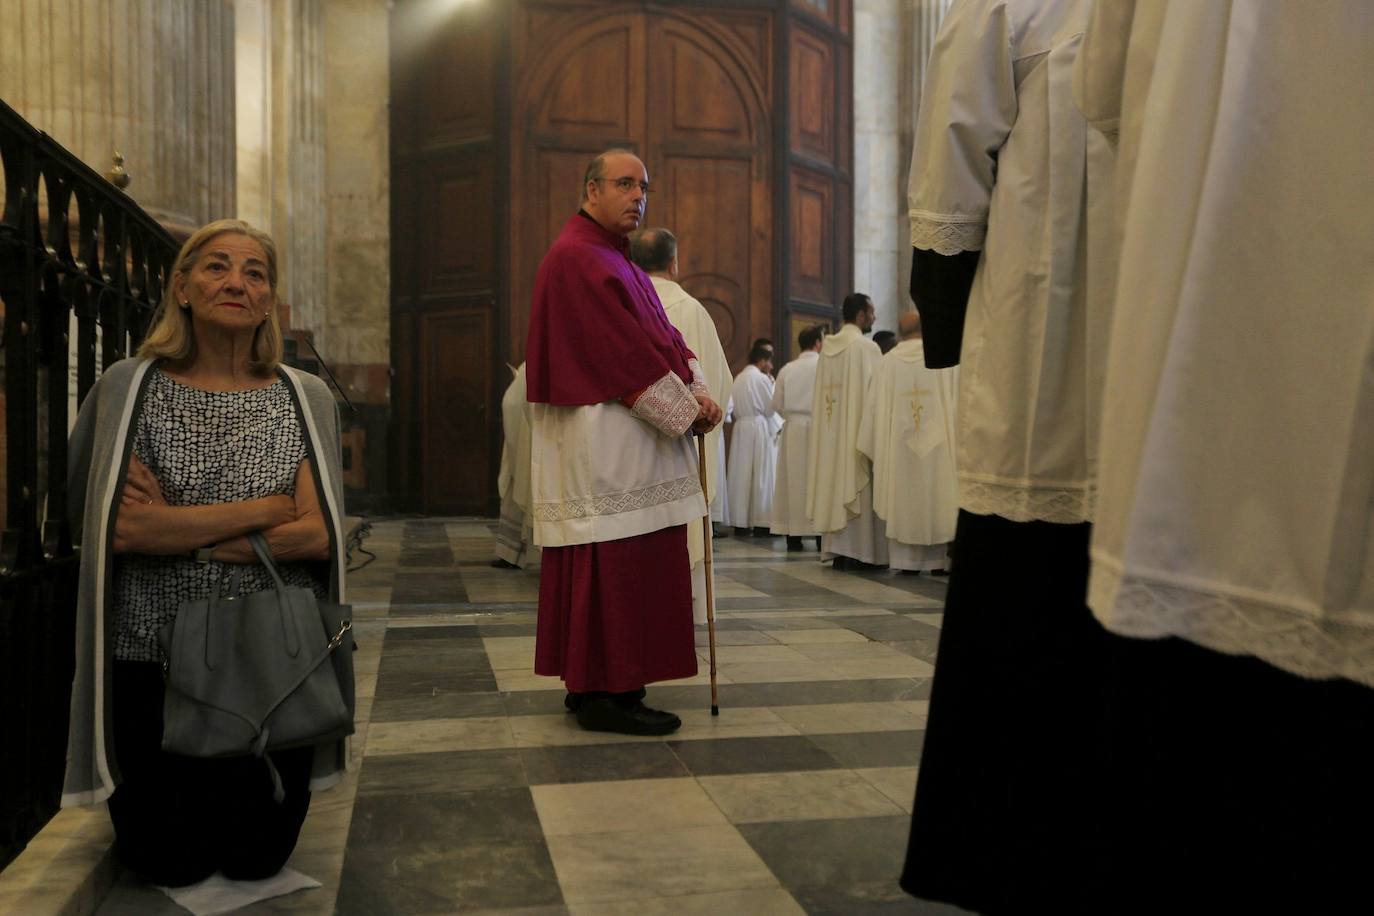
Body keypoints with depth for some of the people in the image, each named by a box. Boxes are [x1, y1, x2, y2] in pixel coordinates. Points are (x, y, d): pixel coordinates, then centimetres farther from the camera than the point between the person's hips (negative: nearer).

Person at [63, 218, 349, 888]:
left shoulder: (305, 399, 1)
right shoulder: (128, 389, -3)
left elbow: (319, 536, -10)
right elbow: (112, 530, -15)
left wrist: (174, 531, -14)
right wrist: (261, 510, -13)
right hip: (156, 661, -1)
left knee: (257, 859, 7)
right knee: (171, 865, 6)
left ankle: (244, 811, 43)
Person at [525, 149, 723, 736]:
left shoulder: (616, 261, 21)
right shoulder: (577, 259, -11)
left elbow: (661, 335, 14)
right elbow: (626, 351, -18)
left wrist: (697, 390, -2)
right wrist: (685, 409, -13)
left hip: (630, 440, 10)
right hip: (603, 440, -10)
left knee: (623, 566, 12)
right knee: (613, 566, -7)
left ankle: (595, 684, 20)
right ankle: (604, 694, 0)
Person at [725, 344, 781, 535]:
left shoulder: (739, 378, 12)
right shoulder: (761, 378, -10)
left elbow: (736, 407, 14)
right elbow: (771, 406, -7)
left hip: (740, 428, 7)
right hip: (760, 428, -7)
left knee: (742, 476, 8)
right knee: (762, 476, -3)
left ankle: (741, 521, 9)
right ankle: (761, 522, -4)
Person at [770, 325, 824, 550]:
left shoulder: (787, 369, 3)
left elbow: (777, 404, 5)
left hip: (792, 429, 3)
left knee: (794, 479, 7)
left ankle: (793, 536, 7)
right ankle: (820, 533, 3)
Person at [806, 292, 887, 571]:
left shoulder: (827, 347, 9)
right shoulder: (866, 347, -11)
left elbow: (821, 396, 11)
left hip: (830, 433, 7)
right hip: (857, 430, -7)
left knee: (836, 485, 9)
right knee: (857, 486, -2)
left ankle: (837, 549, 12)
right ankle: (860, 552, -1)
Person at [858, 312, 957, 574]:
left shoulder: (887, 361, 0)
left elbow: (874, 406, 0)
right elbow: (957, 400, -2)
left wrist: (875, 448, 6)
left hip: (898, 445, 1)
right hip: (937, 443, -1)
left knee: (903, 500, 6)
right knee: (936, 498, 5)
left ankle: (905, 559, 7)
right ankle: (936, 559, 6)